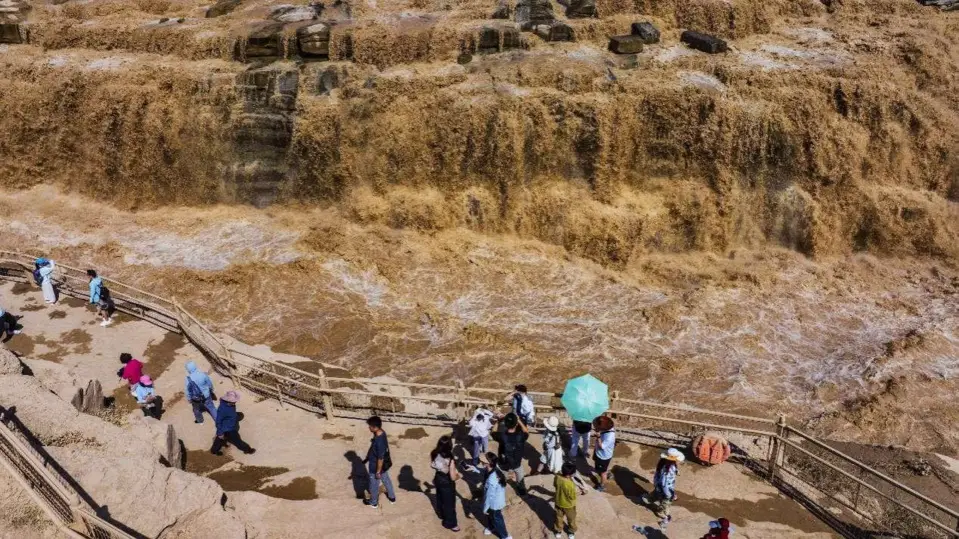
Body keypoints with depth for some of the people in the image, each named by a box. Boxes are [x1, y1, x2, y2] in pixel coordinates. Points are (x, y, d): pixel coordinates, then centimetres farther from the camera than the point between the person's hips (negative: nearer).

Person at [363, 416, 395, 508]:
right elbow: (373, 449, 7)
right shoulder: (381, 433, -10)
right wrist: (367, 458, 17)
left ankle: (373, 502, 42)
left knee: (374, 485, 18)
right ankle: (392, 497, 50)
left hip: (376, 467, -8)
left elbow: (380, 458, -28)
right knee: (386, 480, 29)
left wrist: (378, 472, -17)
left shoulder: (380, 441, -38)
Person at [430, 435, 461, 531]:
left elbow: (433, 466, 0)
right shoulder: (450, 460, -37)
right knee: (449, 503, 17)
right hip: (447, 483, -6)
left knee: (440, 498, 31)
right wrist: (458, 475, -7)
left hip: (438, 479, 7)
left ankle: (442, 514, 57)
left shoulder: (434, 454, -19)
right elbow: (453, 478, -28)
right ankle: (450, 524, 36)